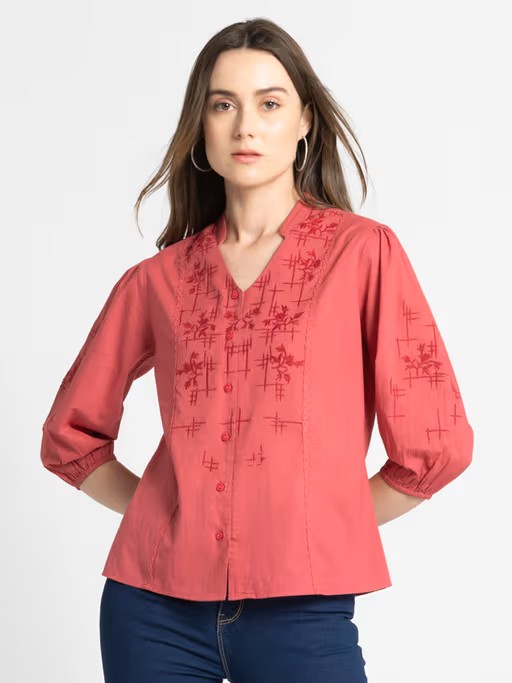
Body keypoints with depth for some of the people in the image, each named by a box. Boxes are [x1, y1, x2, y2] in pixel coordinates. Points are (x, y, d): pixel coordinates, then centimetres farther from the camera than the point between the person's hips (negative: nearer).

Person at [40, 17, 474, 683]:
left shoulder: (365, 251, -1)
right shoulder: (158, 279, 6)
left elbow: (436, 443, -2)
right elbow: (71, 433, 15)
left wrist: (325, 526, 3)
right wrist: (173, 515, 6)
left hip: (301, 611, -2)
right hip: (153, 608, 2)